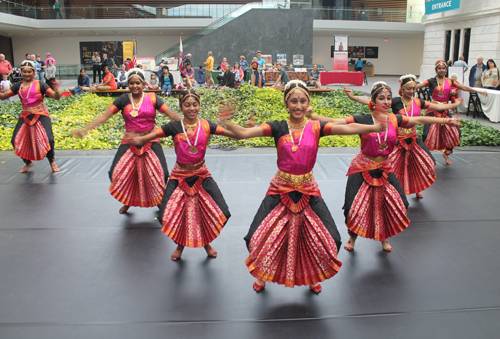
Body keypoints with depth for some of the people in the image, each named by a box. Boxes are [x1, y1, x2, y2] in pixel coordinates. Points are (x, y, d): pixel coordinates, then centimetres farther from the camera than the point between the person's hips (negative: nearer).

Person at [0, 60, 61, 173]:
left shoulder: (40, 85, -2)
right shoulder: (18, 86, 8)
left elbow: (56, 97, -9)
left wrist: (56, 91, -31)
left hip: (41, 115, -4)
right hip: (25, 116, 4)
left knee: (48, 139, -18)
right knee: (16, 141, -2)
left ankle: (52, 162, 10)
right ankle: (28, 162, 24)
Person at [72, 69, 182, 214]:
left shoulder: (152, 98, 1)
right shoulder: (123, 100, 2)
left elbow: (171, 114, -2)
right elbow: (104, 116, -1)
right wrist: (84, 130, -9)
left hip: (151, 142, -1)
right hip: (129, 142, 1)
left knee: (161, 174, -11)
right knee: (116, 173, -6)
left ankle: (160, 202, 20)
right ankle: (128, 201, 24)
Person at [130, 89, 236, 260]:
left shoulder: (206, 125, -5)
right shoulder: (174, 127, -8)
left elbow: (235, 134, -11)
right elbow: (145, 139, -15)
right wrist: (134, 139, -37)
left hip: (202, 176, 1)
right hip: (179, 176, -1)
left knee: (219, 213, -5)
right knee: (170, 215, -5)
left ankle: (206, 242, 28)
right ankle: (180, 244, 30)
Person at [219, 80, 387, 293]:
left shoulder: (315, 128, -3)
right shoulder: (278, 128, -6)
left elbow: (347, 128, -14)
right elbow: (244, 133, -16)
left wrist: (376, 127, -26)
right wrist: (227, 124, -34)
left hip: (308, 191, 1)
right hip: (280, 190, -1)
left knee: (327, 239, 4)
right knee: (262, 237, 1)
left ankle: (312, 277, 33)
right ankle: (263, 275, 32)